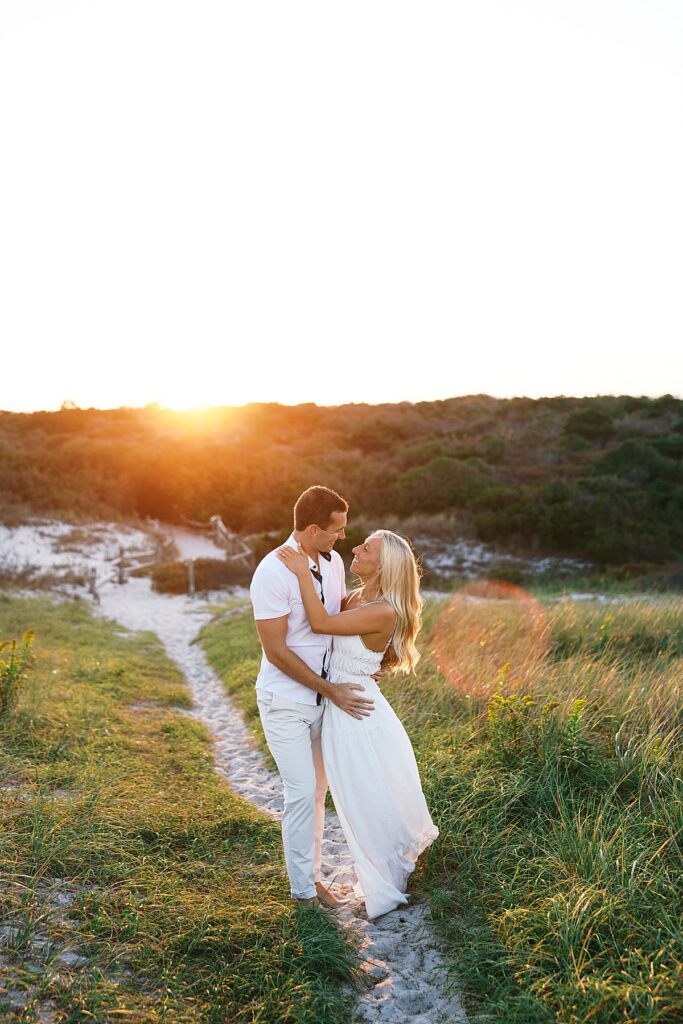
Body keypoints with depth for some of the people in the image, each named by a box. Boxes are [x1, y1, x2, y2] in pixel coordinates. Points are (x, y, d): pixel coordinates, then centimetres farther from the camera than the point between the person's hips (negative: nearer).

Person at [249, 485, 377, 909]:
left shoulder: (334, 561, -2)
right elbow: (276, 652, -21)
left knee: (317, 790, 15)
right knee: (302, 793, -1)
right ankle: (303, 892, 17)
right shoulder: (273, 573, -23)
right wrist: (331, 691, -18)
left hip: (324, 696, 7)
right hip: (286, 703, -7)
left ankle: (312, 875, 32)